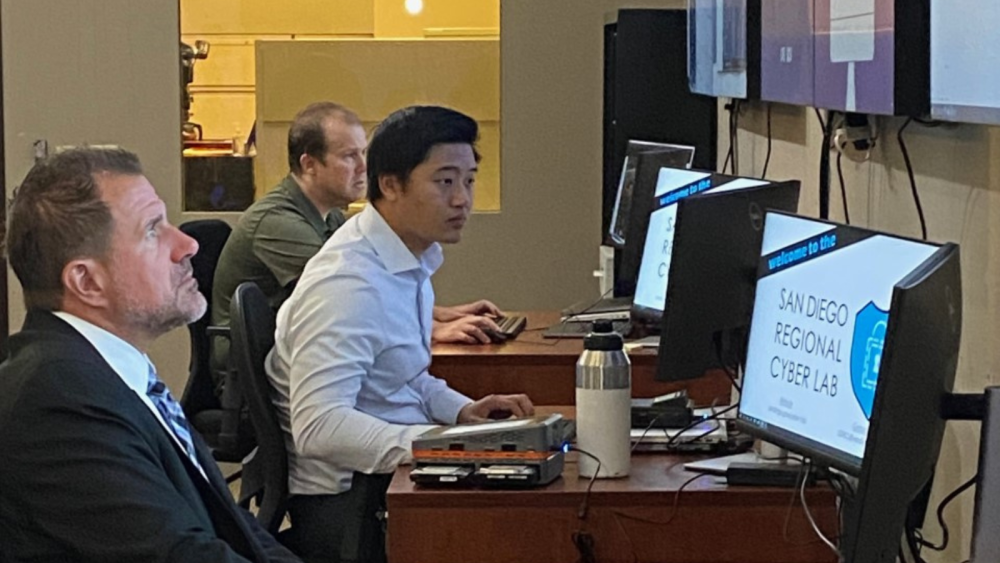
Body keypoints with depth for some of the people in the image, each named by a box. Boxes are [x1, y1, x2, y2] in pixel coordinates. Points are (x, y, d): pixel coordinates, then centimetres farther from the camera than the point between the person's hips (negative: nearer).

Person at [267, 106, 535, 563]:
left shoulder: (413, 260, 10)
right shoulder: (347, 283, -20)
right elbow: (318, 426, -26)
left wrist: (462, 411, 5)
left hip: (393, 474, 9)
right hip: (348, 503, -9)